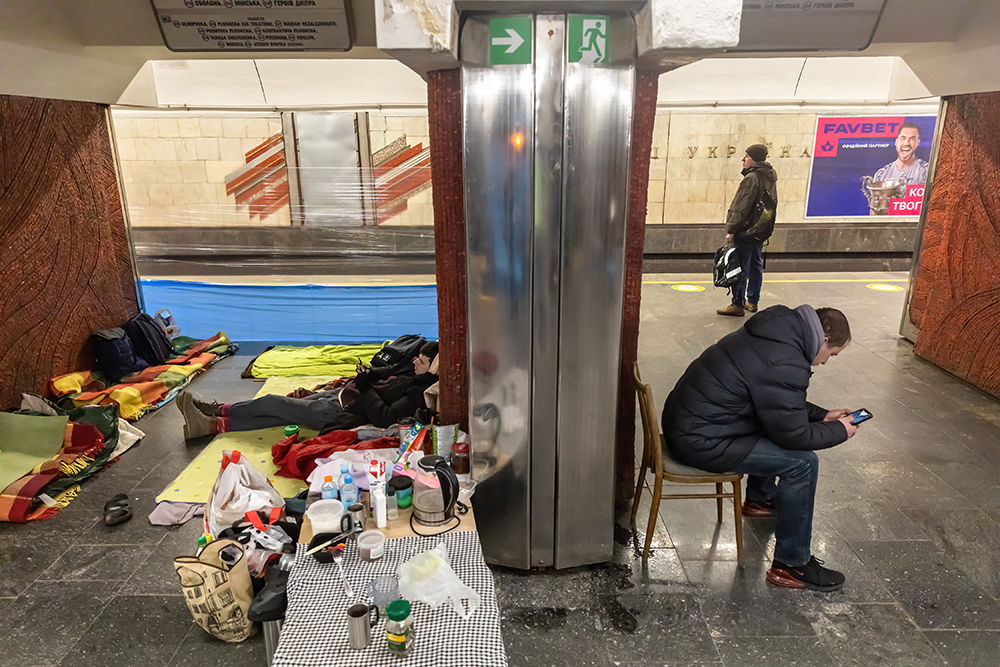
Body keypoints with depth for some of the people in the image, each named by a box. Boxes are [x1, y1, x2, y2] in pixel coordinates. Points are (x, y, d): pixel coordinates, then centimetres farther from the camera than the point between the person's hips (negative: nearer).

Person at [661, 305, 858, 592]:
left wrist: (822, 415, 19)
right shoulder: (785, 365, -24)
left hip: (685, 418, 11)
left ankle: (760, 498, 49)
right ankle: (791, 565, 4)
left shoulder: (779, 331, 8)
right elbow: (795, 436, -13)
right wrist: (839, 431, 3)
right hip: (699, 442, -11)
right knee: (802, 462, -10)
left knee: (775, 422, 29)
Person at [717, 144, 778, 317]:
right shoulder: (771, 177, 12)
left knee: (740, 267, -5)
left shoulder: (751, 178, -18)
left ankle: (738, 305, -1)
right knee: (755, 265, 15)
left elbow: (742, 207, -20)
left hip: (745, 230, -10)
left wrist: (731, 229, -17)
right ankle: (752, 301, 24)